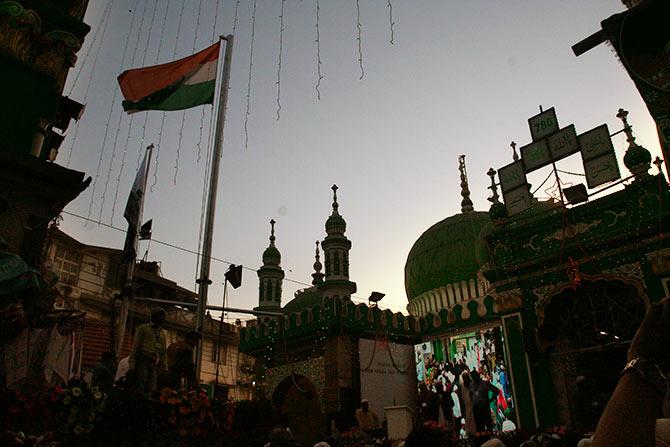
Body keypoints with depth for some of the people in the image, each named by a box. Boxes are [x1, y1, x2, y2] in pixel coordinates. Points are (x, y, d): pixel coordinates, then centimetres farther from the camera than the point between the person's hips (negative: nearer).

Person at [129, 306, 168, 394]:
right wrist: (132, 363, -9)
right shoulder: (143, 328, 6)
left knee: (152, 390, -1)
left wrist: (164, 367, 12)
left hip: (153, 363, 5)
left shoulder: (162, 333, 22)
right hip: (142, 360, -5)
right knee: (140, 387, -10)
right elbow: (135, 345, -1)